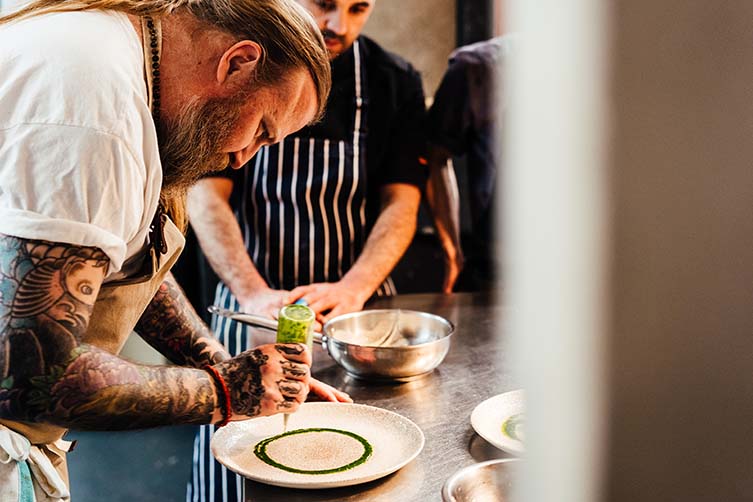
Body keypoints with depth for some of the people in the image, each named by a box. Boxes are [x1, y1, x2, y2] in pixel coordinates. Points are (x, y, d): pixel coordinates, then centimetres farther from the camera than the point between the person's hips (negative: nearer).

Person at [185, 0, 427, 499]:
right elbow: (206, 196, -9)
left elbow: (401, 202, -4)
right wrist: (254, 295, -24)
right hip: (253, 300, 0)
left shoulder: (396, 82, 1)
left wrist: (352, 289, -22)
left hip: (356, 304, 1)